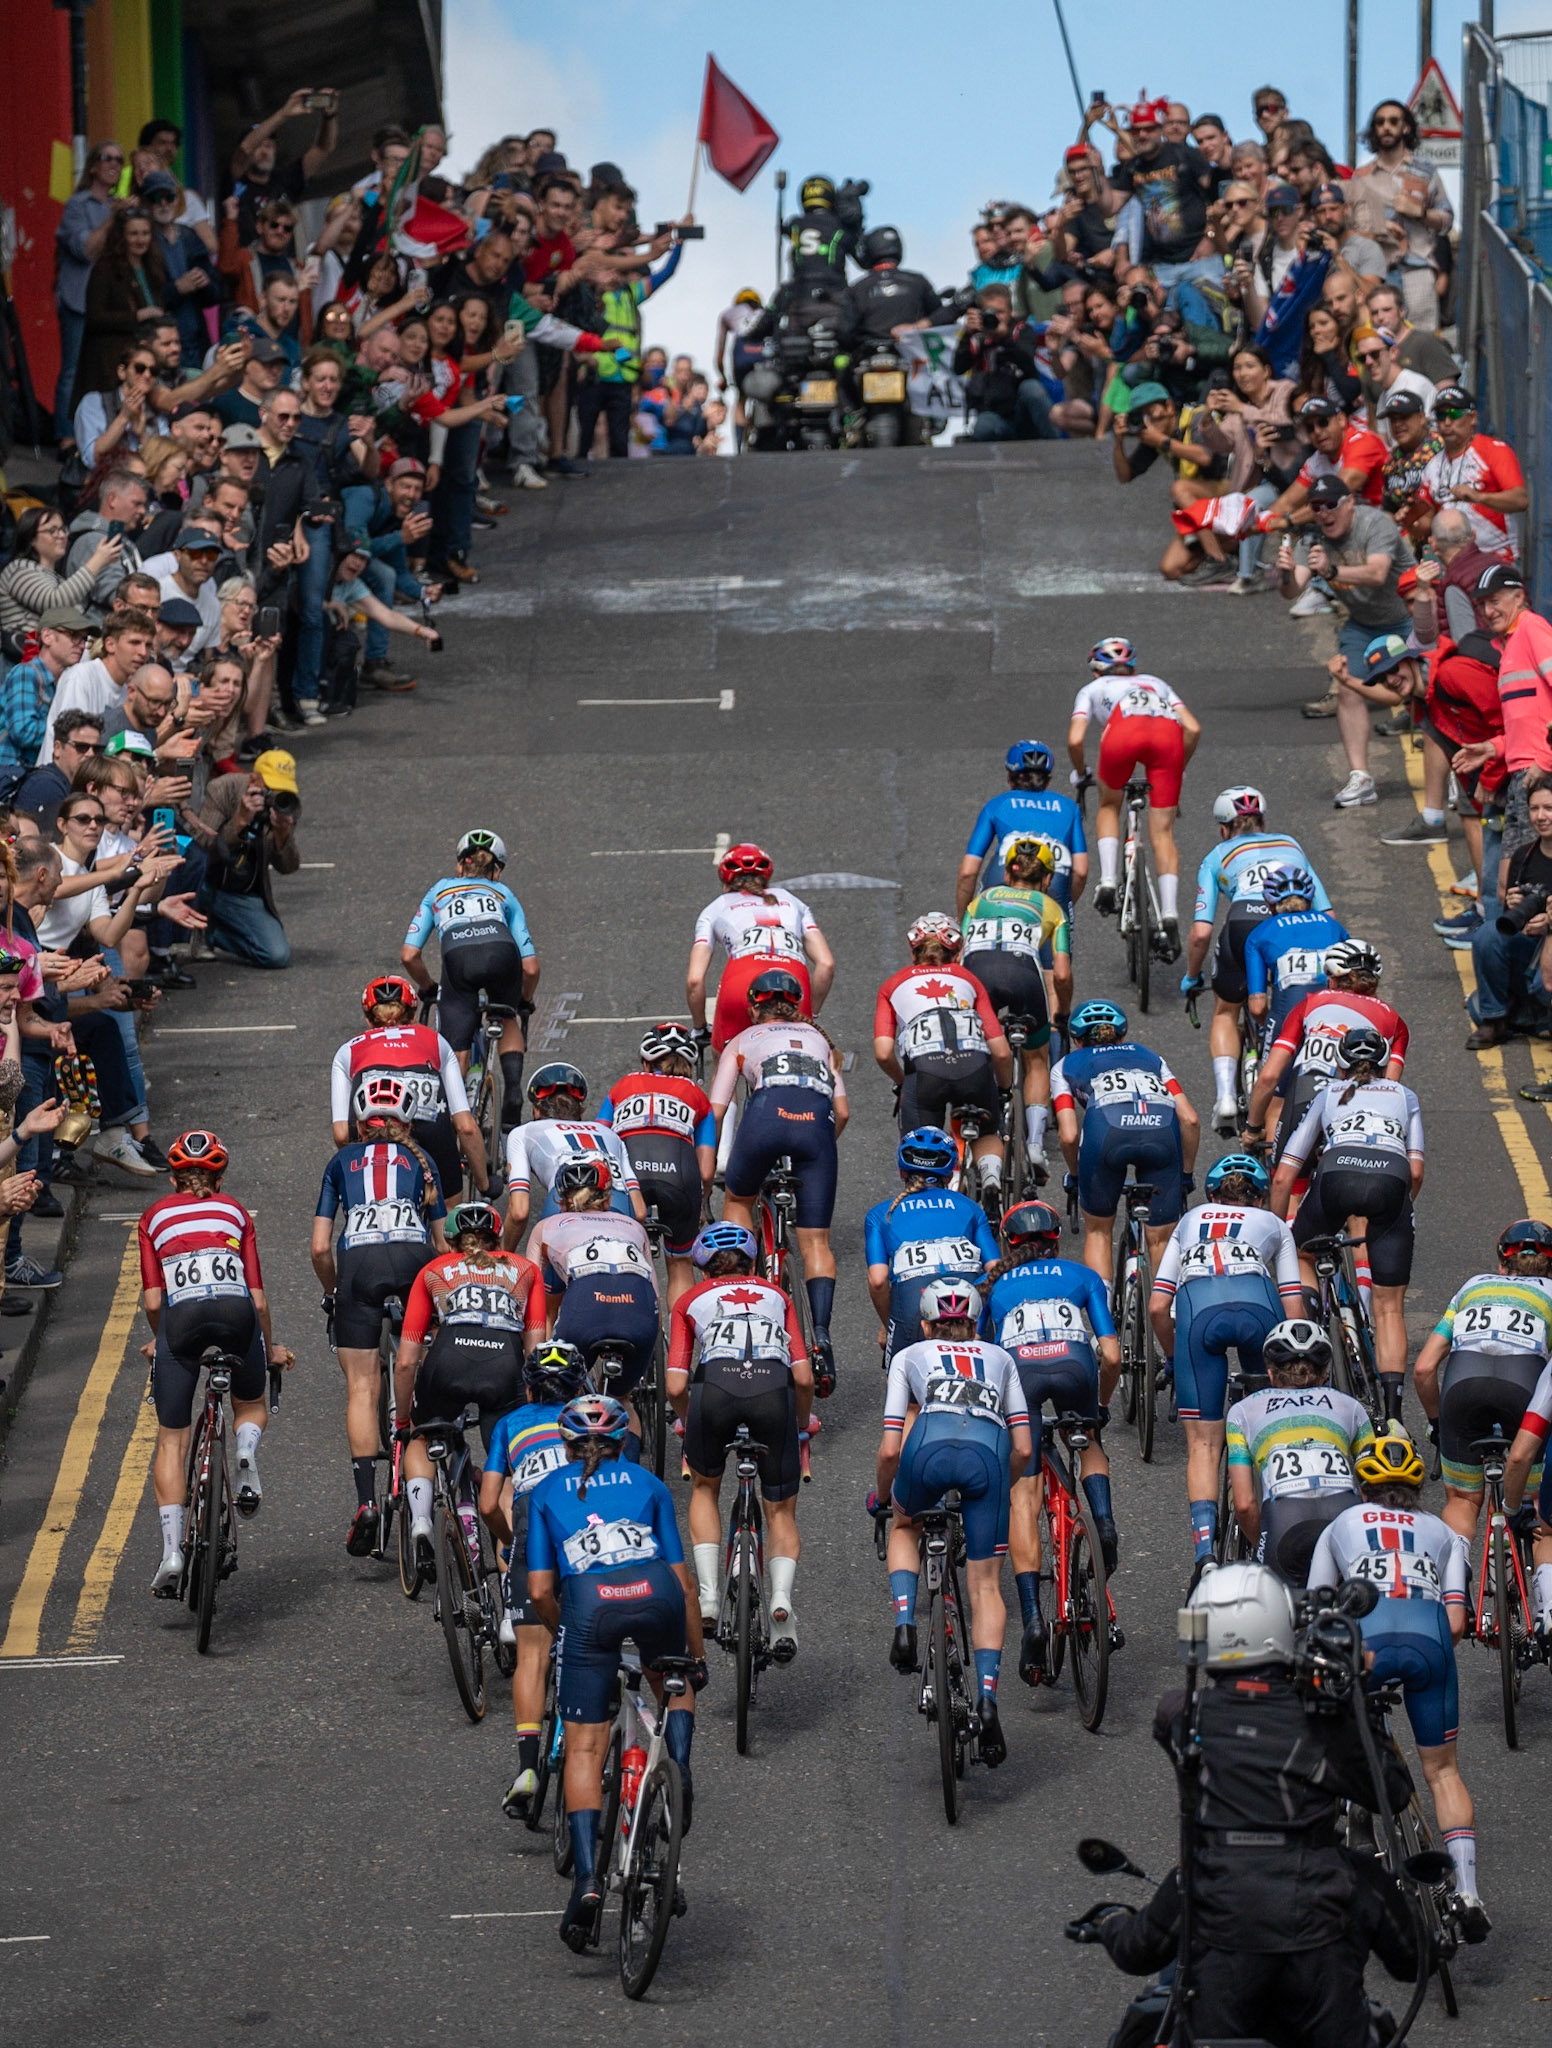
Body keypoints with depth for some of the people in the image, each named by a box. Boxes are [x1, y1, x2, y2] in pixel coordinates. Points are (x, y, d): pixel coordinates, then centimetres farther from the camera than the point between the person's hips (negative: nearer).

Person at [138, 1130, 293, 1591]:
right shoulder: (234, 1212, 25)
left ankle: (172, 1550, -4)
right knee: (252, 1405, 30)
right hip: (236, 1311, 1)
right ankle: (247, 1452, -4)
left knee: (171, 1440, 11)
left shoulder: (155, 1216, 23)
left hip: (181, 1316, -1)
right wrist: (269, 1348, 36)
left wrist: (158, 1340, 34)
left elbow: (153, 1301, 13)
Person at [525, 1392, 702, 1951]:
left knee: (584, 1747, 4)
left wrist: (563, 1633, 34)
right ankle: (679, 1770, 5)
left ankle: (586, 1878, -9)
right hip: (655, 1591, 1)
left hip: (588, 1601, -1)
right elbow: (682, 1580, 23)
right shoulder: (647, 1484, 27)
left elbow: (540, 1591, 16)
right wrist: (698, 1657, 32)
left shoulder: (547, 1491, 25)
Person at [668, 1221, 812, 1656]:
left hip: (716, 1386, 0)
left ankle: (709, 1596, 11)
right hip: (773, 1389, 1)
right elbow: (804, 1378, 18)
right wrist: (802, 1423, 36)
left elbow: (676, 1387, 16)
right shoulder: (776, 1296, 30)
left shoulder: (691, 1301, 28)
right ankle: (781, 1596, -12)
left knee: (705, 1489, 28)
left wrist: (689, 1422, 37)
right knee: (781, 1510, 16)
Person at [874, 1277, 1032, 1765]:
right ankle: (987, 1699, -8)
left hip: (932, 1445, -1)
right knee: (986, 1585, 10)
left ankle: (905, 1625, 11)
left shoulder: (909, 1356, 30)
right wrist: (1000, 1489, 44)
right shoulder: (1000, 1358, 34)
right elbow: (1022, 1448, 26)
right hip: (988, 1452, 1)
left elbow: (890, 1450, 22)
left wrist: (881, 1496, 41)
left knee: (905, 1526, 34)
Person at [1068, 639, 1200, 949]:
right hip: (1168, 732, 2)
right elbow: (1193, 729, 25)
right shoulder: (1156, 683, 41)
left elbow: (1075, 740, 18)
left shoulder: (1092, 689, 35)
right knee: (1162, 832, 7)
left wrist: (1081, 773, 38)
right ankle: (1170, 914, -7)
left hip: (1124, 731, -2)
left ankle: (1108, 882, 10)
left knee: (1109, 807, 28)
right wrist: (1178, 767, 40)